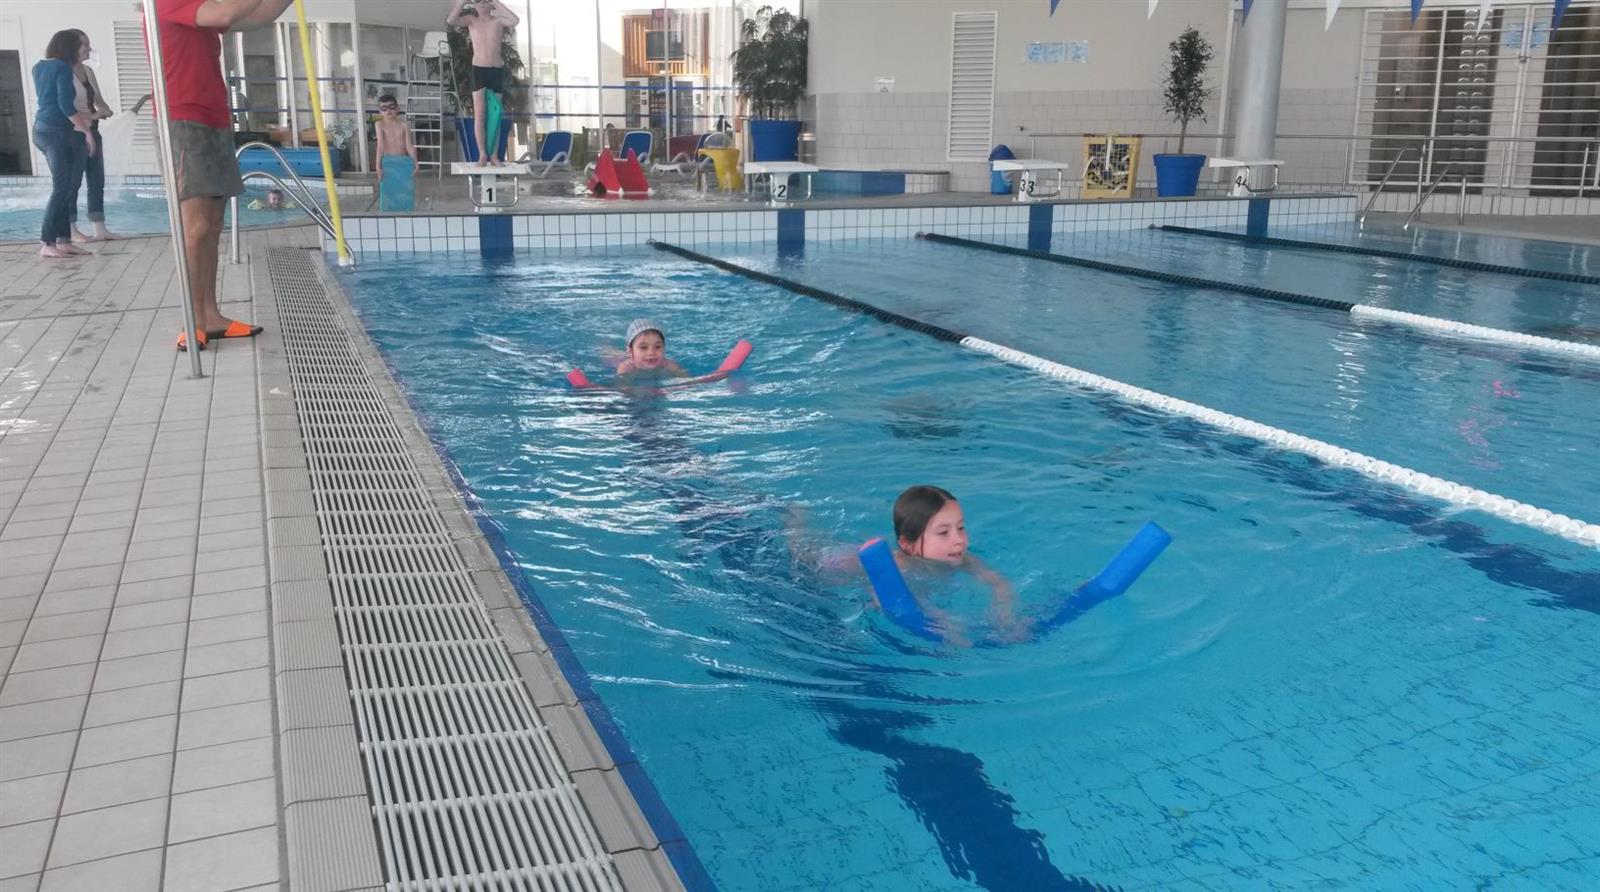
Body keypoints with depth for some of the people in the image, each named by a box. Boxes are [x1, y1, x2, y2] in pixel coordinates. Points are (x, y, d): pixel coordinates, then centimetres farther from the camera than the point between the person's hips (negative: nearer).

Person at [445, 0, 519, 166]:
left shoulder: (498, 20, 2)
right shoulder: (471, 19, 3)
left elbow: (515, 21, -18)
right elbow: (450, 21, -13)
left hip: (497, 70, 1)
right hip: (479, 70, -1)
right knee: (479, 113, -5)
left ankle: (494, 155, 7)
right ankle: (482, 154, -4)